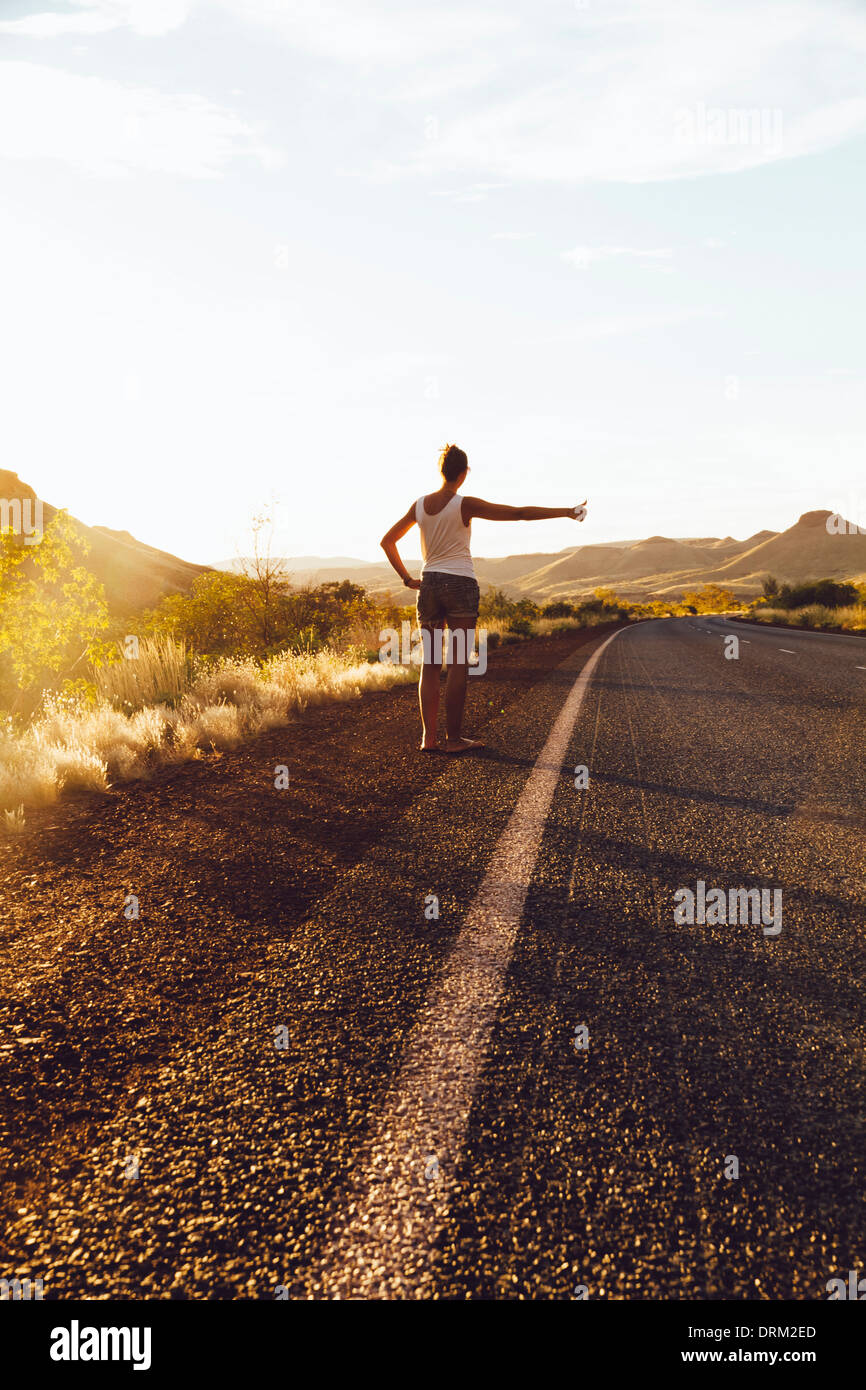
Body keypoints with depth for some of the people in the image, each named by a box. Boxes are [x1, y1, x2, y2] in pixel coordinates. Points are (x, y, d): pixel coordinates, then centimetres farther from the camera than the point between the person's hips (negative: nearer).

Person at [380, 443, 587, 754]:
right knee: (459, 665, 0)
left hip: (429, 585, 5)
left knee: (430, 663, 8)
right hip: (461, 584, -5)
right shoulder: (465, 505, -9)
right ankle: (454, 738, 1)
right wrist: (567, 512, -4)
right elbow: (520, 513, -10)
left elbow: (387, 542, 15)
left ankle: (428, 737, 6)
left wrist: (407, 578, 14)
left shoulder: (419, 505, 6)